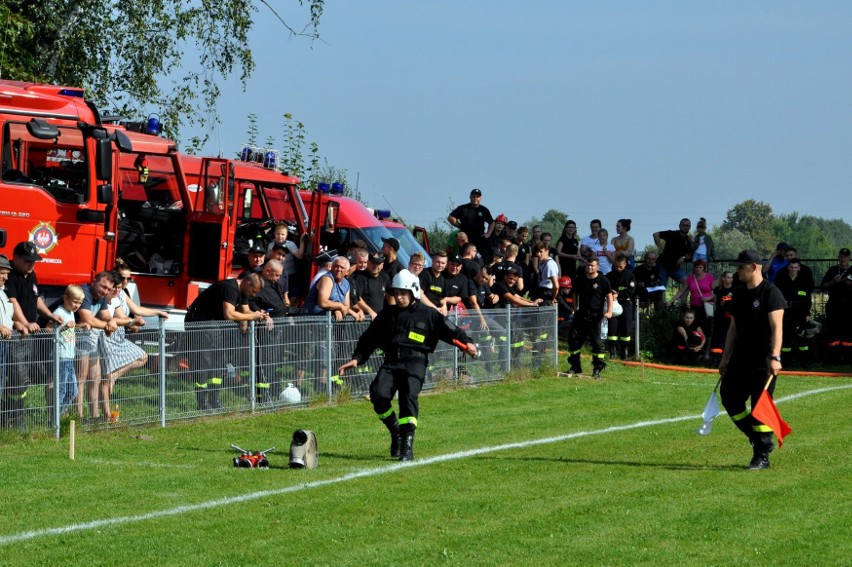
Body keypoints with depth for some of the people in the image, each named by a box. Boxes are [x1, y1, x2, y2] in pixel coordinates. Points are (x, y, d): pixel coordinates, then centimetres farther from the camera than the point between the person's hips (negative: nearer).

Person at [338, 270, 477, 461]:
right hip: (391, 361, 4)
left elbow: (449, 330, 0)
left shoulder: (427, 314, 9)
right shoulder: (387, 314, 21)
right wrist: (356, 359, 15)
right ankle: (395, 432, 6)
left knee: (409, 396, -26)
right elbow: (369, 338, 24)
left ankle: (407, 445, -24)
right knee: (378, 394, -20)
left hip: (415, 361, -4)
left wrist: (465, 342, -17)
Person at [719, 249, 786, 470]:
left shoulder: (770, 293, -10)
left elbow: (777, 327, -17)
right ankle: (759, 440, 20)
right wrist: (725, 358, 19)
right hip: (741, 358, 8)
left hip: (763, 360, -8)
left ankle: (762, 456, 1)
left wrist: (775, 357, -26)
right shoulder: (739, 294, 14)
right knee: (729, 397, 4)